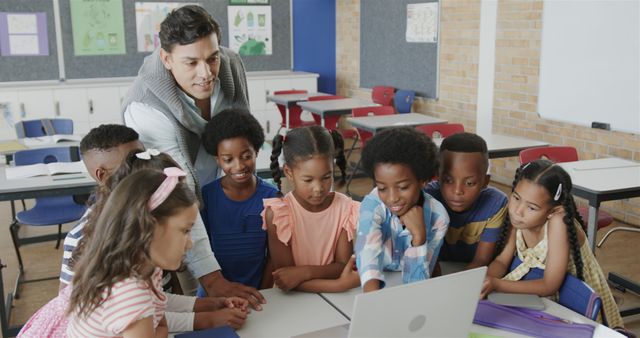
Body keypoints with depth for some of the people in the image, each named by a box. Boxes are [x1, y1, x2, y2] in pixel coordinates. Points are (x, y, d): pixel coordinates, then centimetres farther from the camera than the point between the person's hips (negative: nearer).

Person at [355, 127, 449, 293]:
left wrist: (418, 236, -32)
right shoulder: (373, 204, -22)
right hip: (377, 286, -1)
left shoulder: (437, 217, -18)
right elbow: (368, 252, -41)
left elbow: (416, 283, -19)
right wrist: (373, 298, -58)